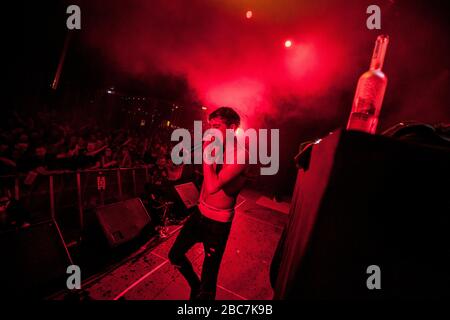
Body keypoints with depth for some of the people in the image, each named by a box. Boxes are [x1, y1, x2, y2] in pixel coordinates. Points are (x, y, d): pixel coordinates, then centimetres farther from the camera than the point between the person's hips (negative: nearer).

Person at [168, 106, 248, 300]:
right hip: (200, 213, 8)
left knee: (208, 279, 6)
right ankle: (195, 286, 47)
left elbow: (213, 186, -34)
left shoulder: (240, 154, -22)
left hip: (218, 223, -7)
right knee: (175, 255, 21)